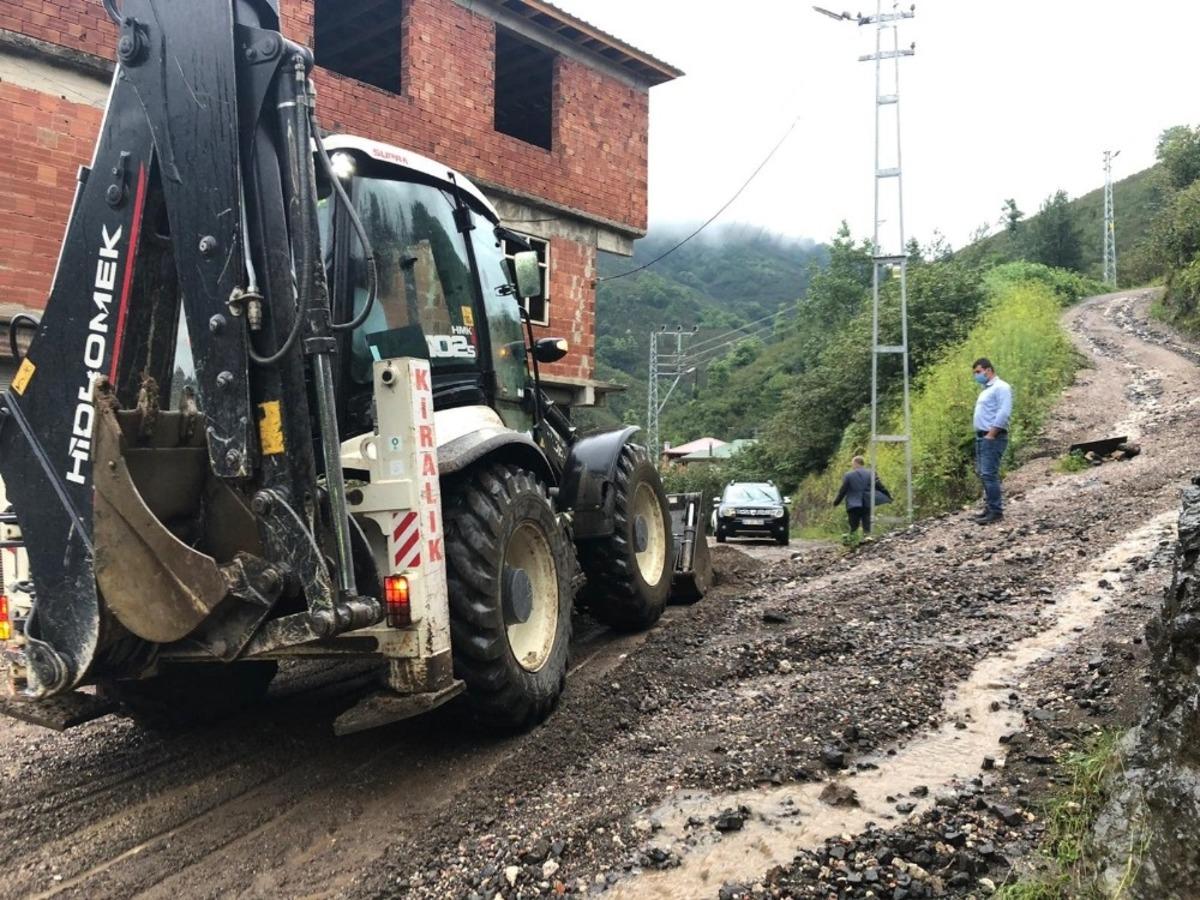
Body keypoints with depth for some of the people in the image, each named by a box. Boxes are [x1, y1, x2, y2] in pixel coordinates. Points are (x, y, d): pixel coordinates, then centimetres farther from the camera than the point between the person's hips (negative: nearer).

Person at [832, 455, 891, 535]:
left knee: (853, 529, 4)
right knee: (867, 528, 4)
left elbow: (842, 491, -2)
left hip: (853, 506, -2)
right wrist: (889, 497, 15)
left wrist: (836, 502, 8)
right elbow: (880, 487, 5)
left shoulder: (848, 475, -4)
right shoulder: (870, 474, 3)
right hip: (867, 505, 2)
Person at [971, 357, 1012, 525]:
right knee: (984, 474, 11)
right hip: (982, 437, 10)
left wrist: (991, 435, -20)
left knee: (989, 474, -12)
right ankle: (990, 507, 17)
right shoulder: (986, 389, 20)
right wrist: (982, 435, 12)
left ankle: (996, 511, -8)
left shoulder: (1000, 387, -10)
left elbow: (1004, 413, -20)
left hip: (992, 438, -10)